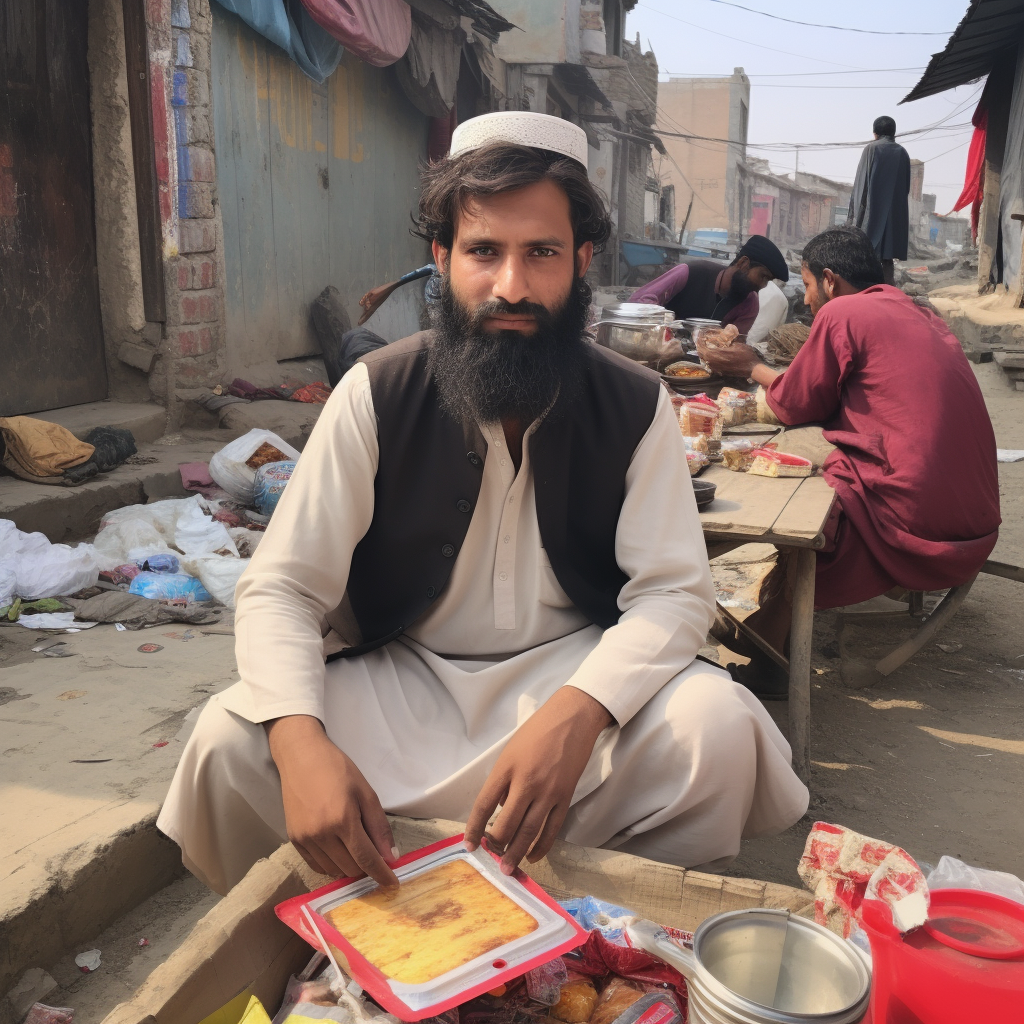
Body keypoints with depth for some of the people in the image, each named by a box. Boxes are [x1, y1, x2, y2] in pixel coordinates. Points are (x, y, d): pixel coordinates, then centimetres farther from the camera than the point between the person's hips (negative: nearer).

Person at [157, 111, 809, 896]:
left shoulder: (634, 406, -7)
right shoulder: (374, 397, -9)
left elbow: (674, 591, -12)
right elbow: (281, 590, -11)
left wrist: (576, 713, -33)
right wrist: (302, 741, -33)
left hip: (579, 671, 0)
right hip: (406, 678, 1)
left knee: (719, 724, -28)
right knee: (229, 740, -23)